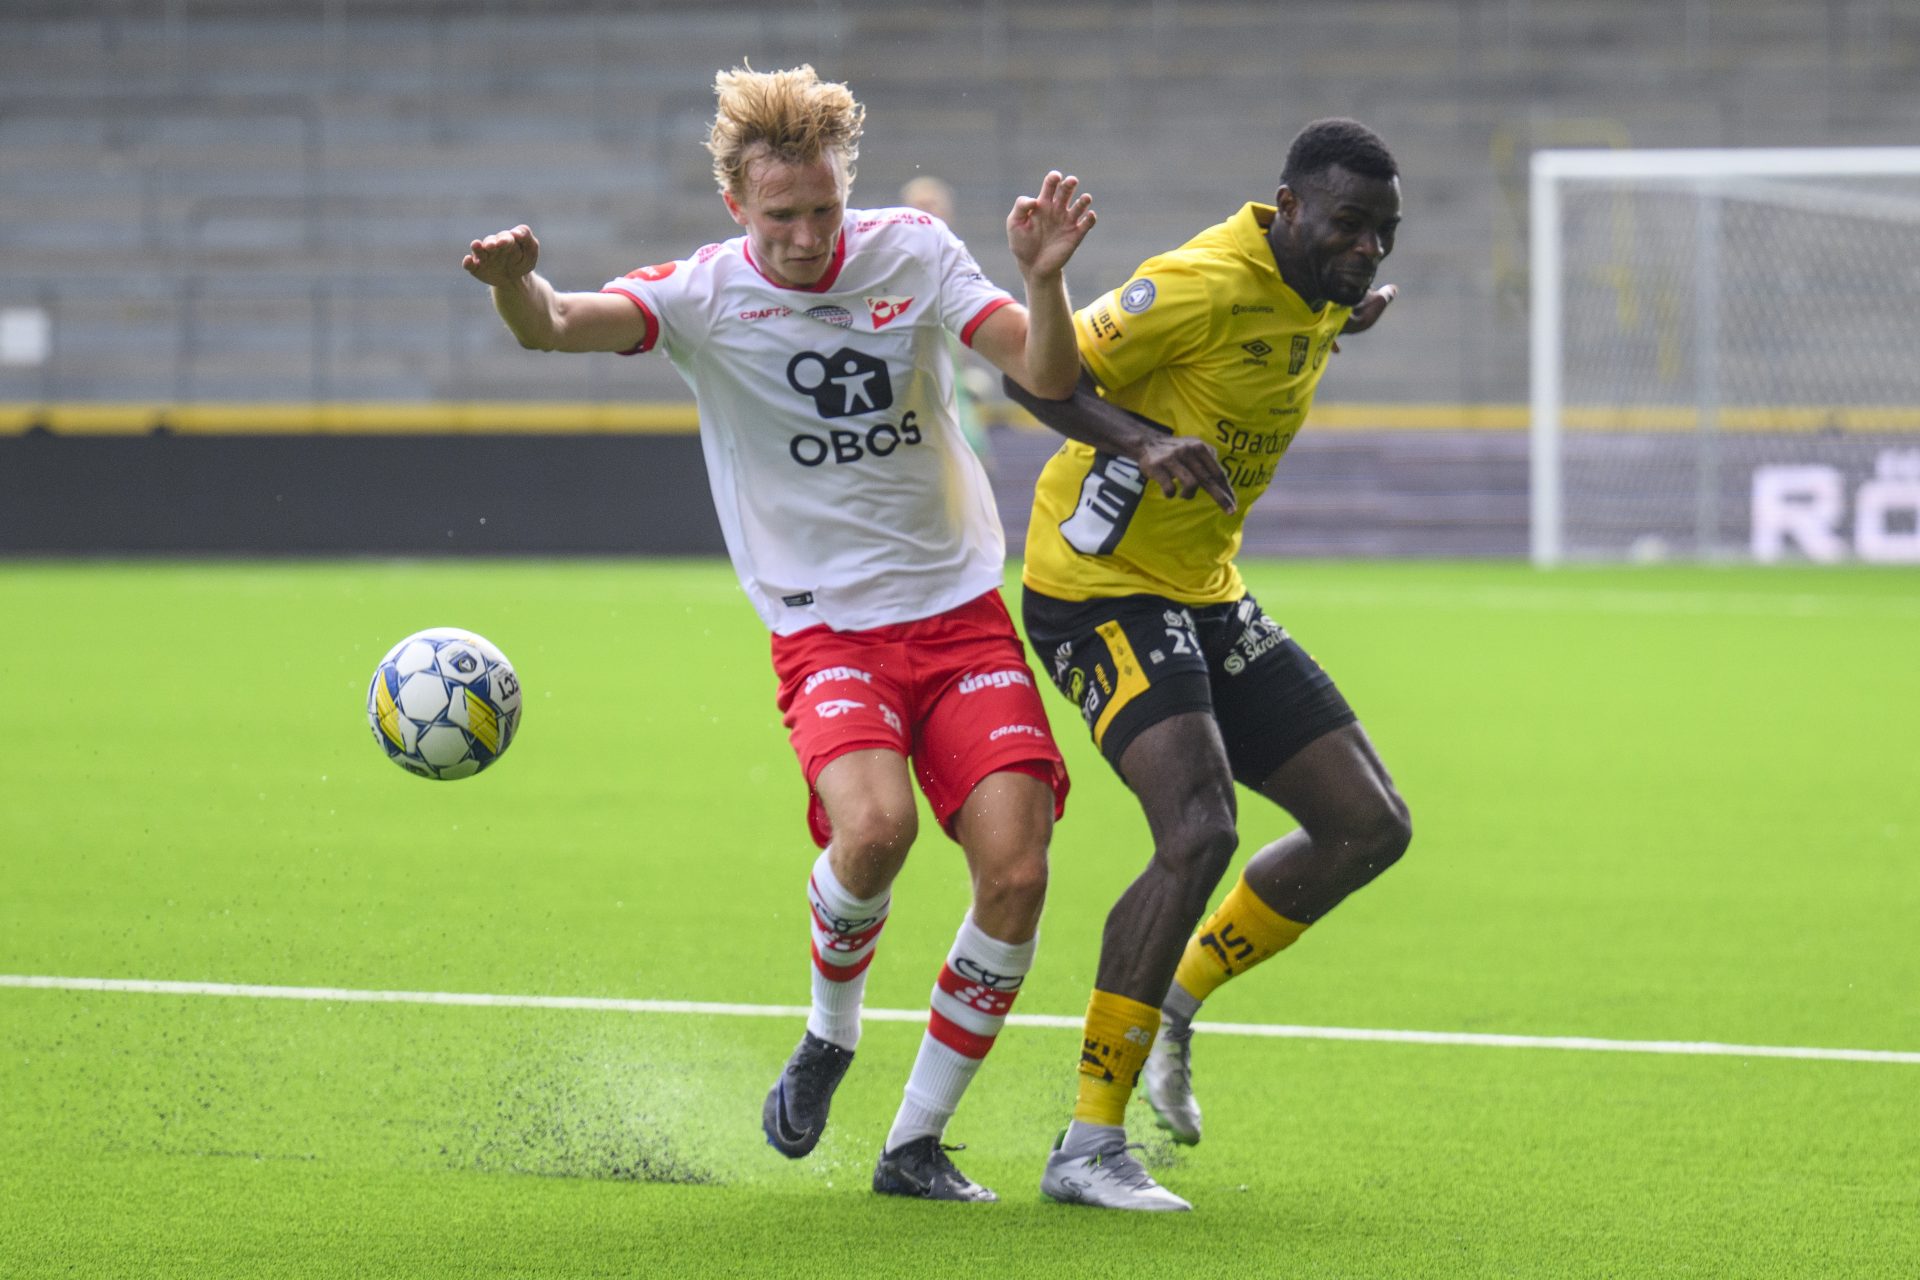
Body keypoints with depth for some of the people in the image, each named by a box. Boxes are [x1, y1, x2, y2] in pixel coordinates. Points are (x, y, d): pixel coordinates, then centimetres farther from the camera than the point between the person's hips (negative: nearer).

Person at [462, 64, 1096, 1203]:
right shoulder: (704, 294, -7)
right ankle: (830, 1034, 2)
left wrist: (1044, 280, -25)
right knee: (873, 825, -30)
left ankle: (916, 1142, 5)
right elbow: (556, 326, -23)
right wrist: (517, 284, -46)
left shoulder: (914, 252, 0)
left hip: (961, 611, 3)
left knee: (1017, 872, -12)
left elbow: (1048, 375, -5)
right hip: (826, 628, -3)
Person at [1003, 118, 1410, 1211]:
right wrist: (1140, 439, -36)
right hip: (1101, 589, -9)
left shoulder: (1315, 298, 7)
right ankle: (1089, 1148, -21)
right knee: (1200, 831, -27)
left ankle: (1175, 1000, 21)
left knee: (1370, 828, 3)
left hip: (1204, 594, 9)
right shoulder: (1208, 284, -21)